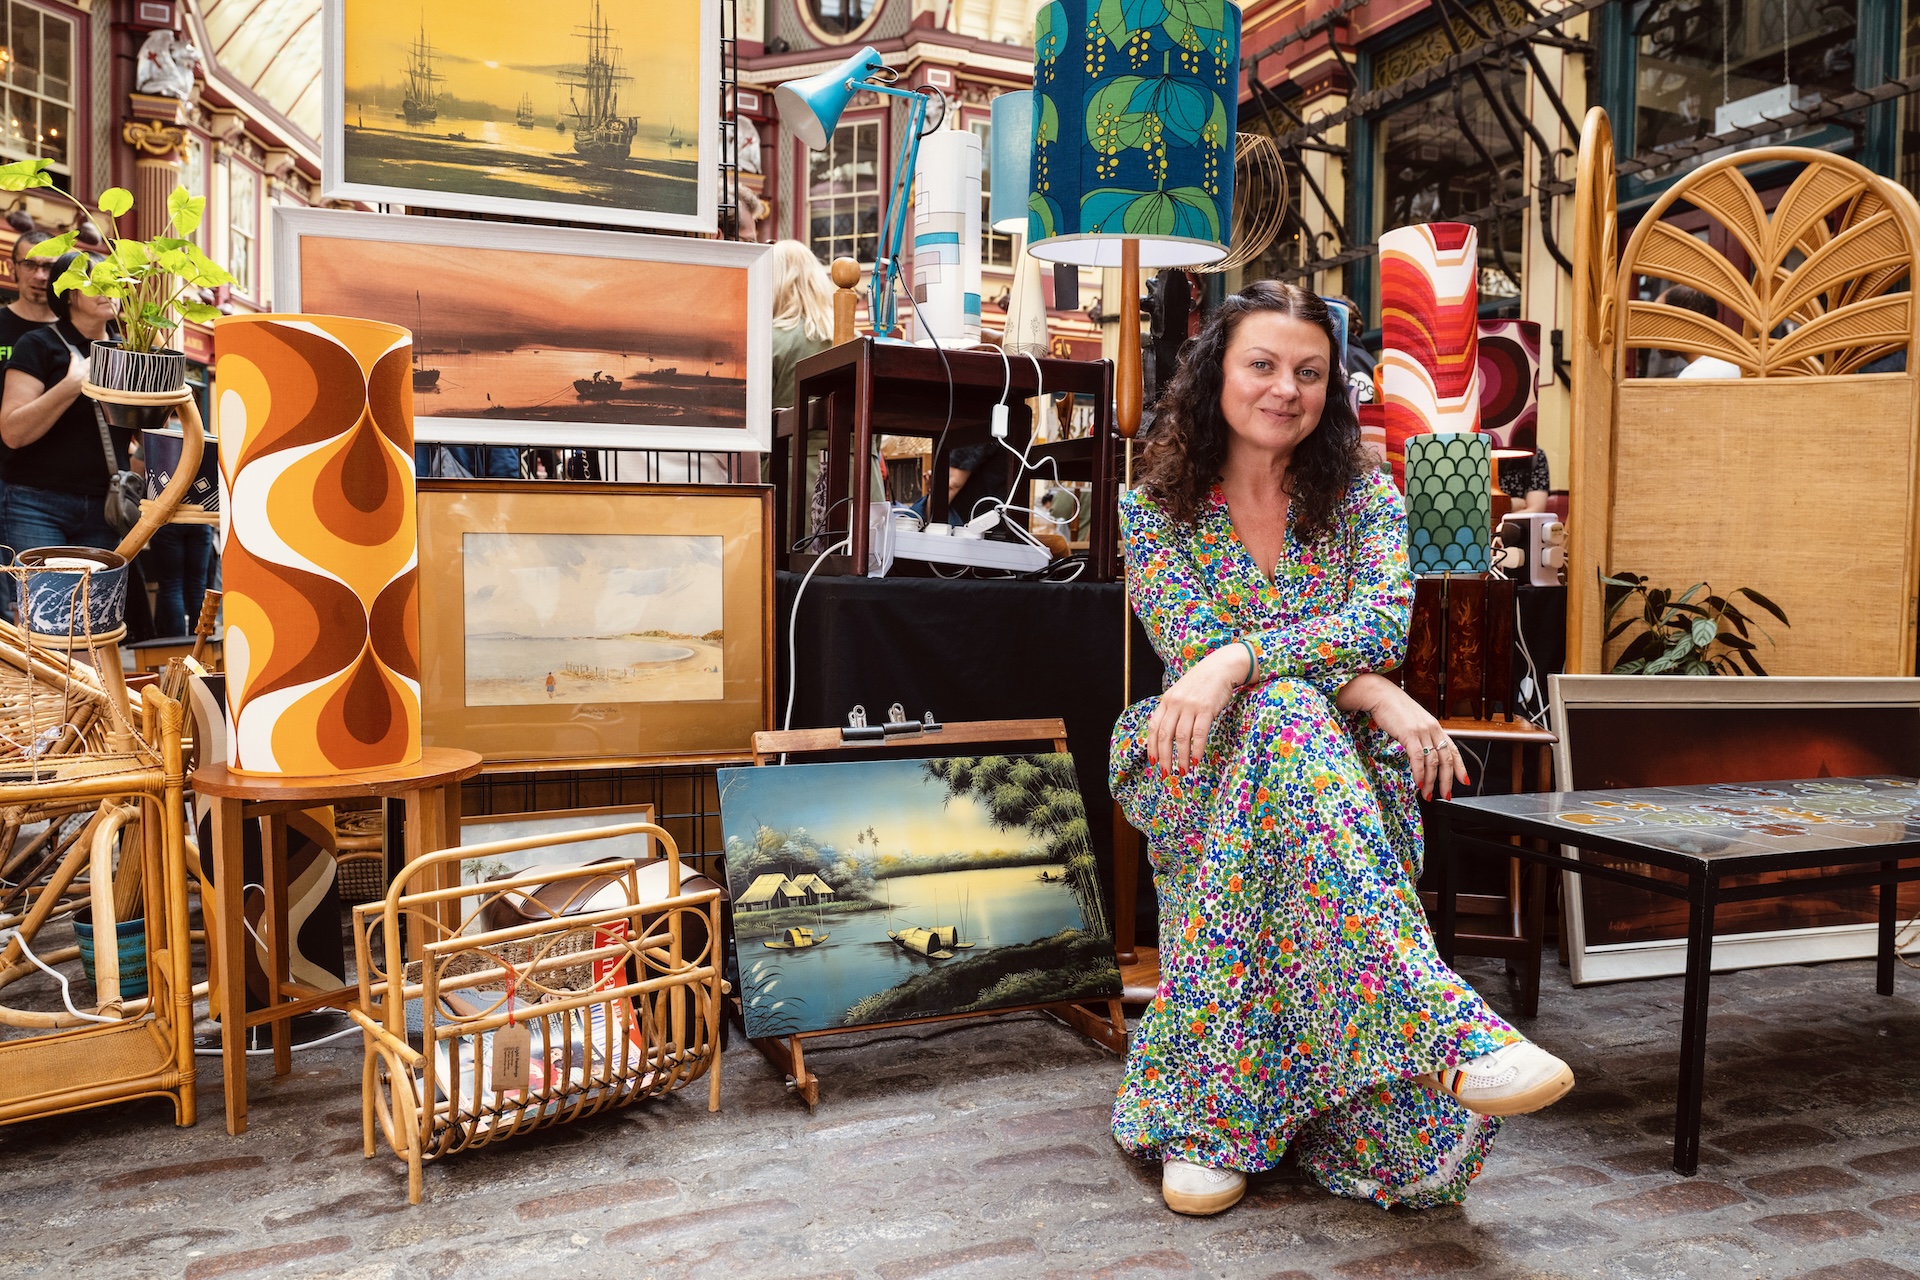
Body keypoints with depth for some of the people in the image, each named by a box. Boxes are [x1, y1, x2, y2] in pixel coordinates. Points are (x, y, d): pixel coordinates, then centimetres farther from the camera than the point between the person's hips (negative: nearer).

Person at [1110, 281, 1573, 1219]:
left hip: (1339, 760, 2)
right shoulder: (1157, 509, 3)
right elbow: (1197, 653, -12)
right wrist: (1370, 694, -23)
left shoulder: (1364, 496, 6)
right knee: (1285, 710, -36)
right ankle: (1441, 1025, -51)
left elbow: (1381, 620, -14)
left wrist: (1236, 662, -32)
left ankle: (1213, 1120, -30)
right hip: (1196, 768, -2)